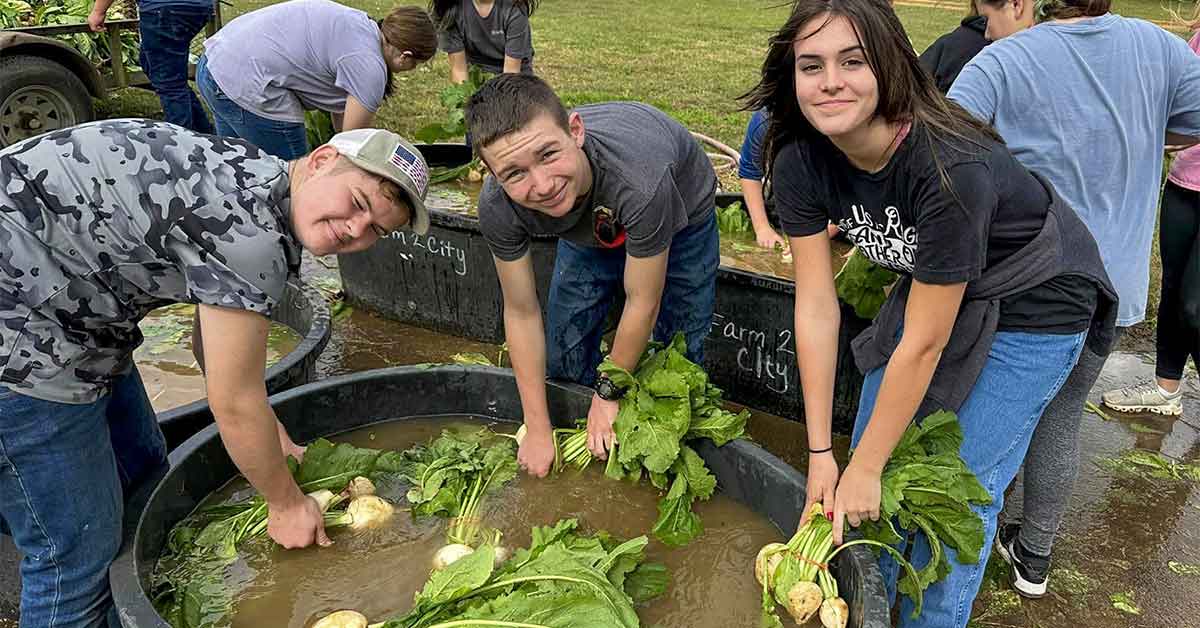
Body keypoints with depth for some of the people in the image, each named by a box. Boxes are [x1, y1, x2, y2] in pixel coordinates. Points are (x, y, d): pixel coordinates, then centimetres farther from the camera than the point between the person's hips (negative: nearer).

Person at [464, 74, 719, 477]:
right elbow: (521, 312, -21)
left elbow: (642, 304, -32)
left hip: (679, 219, -2)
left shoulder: (639, 182, -49)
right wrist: (539, 431, -15)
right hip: (590, 228, 3)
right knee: (565, 357, 5)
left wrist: (609, 394, -17)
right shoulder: (498, 207, -35)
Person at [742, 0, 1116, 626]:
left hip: (1032, 308, -5)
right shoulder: (798, 161, -19)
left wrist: (865, 469, -21)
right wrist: (820, 453, -15)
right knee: (875, 448, 10)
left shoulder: (952, 167, -36)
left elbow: (924, 342, -30)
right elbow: (816, 307, -17)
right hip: (929, 288, 6)